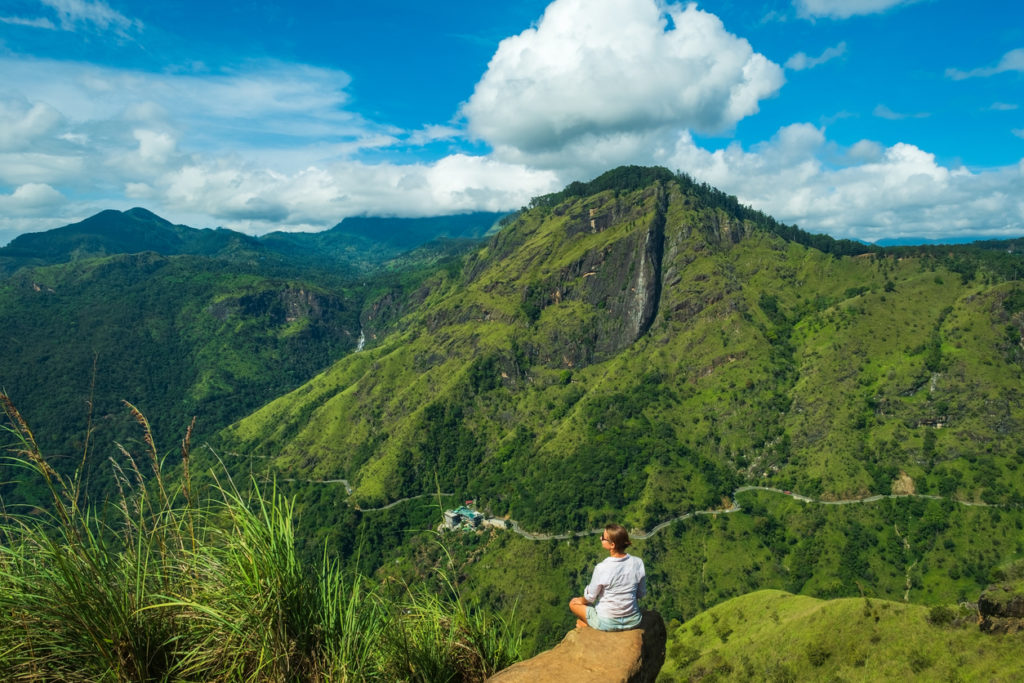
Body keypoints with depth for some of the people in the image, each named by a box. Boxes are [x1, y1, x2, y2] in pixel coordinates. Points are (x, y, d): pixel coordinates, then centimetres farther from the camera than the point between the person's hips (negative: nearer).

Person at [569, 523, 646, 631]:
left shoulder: (601, 568, -25)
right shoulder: (638, 563, -13)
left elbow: (590, 597, -10)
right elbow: (641, 593, 1)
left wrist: (581, 600, 12)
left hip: (607, 623, -4)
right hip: (633, 621, 4)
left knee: (573, 603, 18)